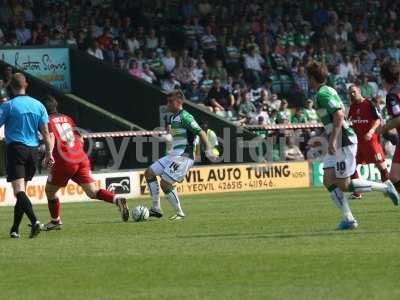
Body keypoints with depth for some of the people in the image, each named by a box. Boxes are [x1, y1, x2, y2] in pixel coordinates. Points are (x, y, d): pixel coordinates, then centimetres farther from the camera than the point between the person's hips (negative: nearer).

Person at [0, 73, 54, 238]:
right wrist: (49, 153, 8)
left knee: (19, 190, -12)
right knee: (22, 190, 13)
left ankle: (34, 221, -31)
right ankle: (15, 229, 16)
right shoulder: (38, 105, 8)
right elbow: (45, 132, 6)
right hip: (33, 150, 5)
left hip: (16, 148, -5)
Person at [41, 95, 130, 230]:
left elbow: (51, 137, -17)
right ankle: (117, 199, -23)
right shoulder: (67, 119, 22)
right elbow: (80, 139, 22)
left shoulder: (48, 121, 3)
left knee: (49, 190, 17)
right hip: (81, 159, 5)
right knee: (92, 192, 0)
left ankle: (55, 221, 24)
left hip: (64, 162, -5)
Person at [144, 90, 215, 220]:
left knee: (165, 183, -16)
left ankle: (179, 213, -2)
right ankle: (156, 209, 8)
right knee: (149, 173, 8)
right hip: (173, 155, 10)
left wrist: (208, 149, -25)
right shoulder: (173, 117, 14)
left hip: (183, 157, -10)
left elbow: (201, 133, -17)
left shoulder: (185, 117, -14)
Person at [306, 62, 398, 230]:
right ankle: (348, 219, 4)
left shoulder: (322, 94, -15)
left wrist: (332, 140, -27)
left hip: (344, 142, -10)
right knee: (328, 180, 5)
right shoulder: (328, 91, 15)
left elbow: (339, 115, -26)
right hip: (338, 143, 10)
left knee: (344, 185, -6)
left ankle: (385, 187, 2)